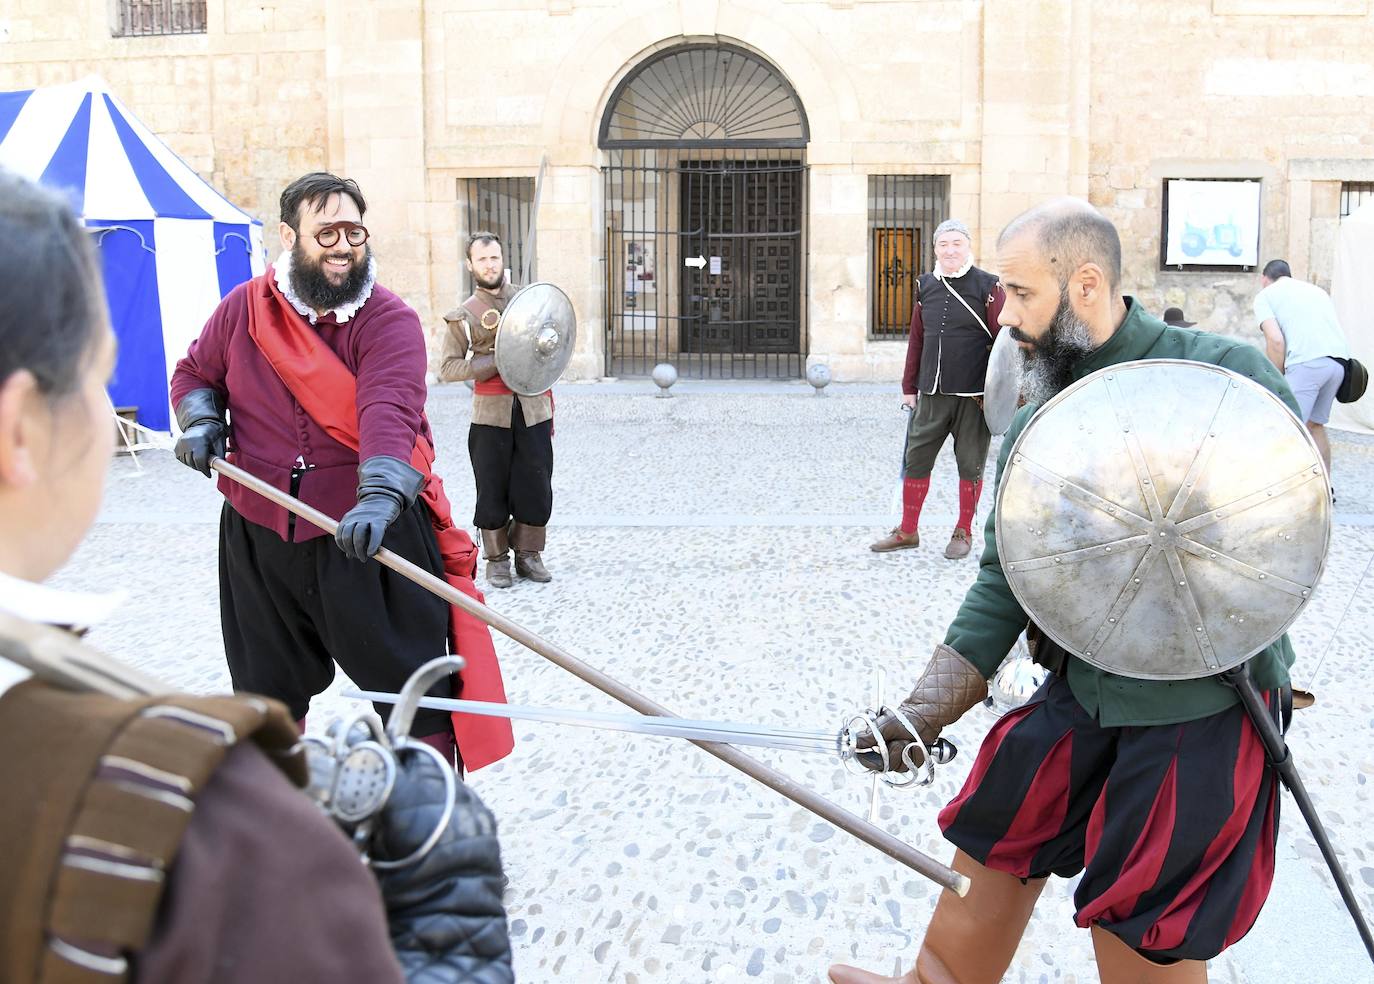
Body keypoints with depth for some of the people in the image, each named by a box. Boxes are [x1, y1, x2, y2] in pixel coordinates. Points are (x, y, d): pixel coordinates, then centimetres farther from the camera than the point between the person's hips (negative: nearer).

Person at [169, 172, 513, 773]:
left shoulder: (389, 320, -11)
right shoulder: (243, 308, 3)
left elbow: (390, 409, -29)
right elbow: (196, 373, 21)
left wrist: (379, 496, -45)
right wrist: (201, 421, -1)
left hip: (368, 534, -4)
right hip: (259, 535, 4)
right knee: (268, 692, 19)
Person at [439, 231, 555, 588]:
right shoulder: (463, 315, 2)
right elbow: (447, 368, -3)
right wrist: (495, 362, -15)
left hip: (533, 410, 2)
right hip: (491, 414, -2)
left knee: (536, 486, 4)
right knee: (493, 488, 3)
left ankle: (529, 554, 18)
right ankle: (497, 558, 16)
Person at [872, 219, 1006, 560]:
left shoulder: (986, 287, -5)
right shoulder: (925, 286, 9)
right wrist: (909, 387, 13)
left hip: (973, 395, -4)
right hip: (932, 394, 4)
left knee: (970, 465, 6)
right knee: (916, 460, 6)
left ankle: (964, 533, 20)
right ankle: (907, 532, 17)